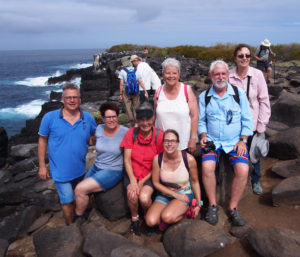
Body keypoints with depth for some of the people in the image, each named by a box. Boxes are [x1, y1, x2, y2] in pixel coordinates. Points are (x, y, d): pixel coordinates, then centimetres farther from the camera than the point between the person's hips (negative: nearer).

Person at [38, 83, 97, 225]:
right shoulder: (49, 117, -11)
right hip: (61, 170, -4)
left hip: (80, 169, 4)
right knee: (67, 200, 2)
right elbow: (42, 140, -2)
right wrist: (42, 166, -2)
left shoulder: (88, 118, -5)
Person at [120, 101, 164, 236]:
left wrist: (142, 182, -11)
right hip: (132, 173, 2)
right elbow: (127, 159, -3)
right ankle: (135, 219, 7)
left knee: (144, 198, -27)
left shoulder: (159, 136, -9)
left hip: (150, 175, -1)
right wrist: (133, 181, -14)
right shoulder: (131, 133, -3)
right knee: (132, 195, -26)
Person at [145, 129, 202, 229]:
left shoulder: (189, 159, -16)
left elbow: (195, 182, -2)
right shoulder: (157, 159, -12)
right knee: (151, 221, -21)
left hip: (184, 194, -2)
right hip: (165, 194, 2)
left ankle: (185, 212, 1)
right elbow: (156, 183, -2)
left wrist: (199, 203, -4)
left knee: (167, 217, -30)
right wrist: (175, 194, -9)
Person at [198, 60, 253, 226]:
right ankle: (212, 205, -6)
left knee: (243, 169, -24)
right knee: (207, 166, -27)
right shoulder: (204, 96, 5)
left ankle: (233, 208, -4)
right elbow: (201, 121, 11)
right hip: (212, 141, 0)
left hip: (235, 142, 0)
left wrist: (243, 141, -5)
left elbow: (247, 120, 5)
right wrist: (203, 136, -6)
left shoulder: (239, 94, 3)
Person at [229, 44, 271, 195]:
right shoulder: (229, 76, -5)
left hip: (253, 124, 0)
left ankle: (256, 181, 37)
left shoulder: (257, 75, -6)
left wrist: (261, 126, -5)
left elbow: (264, 101, -3)